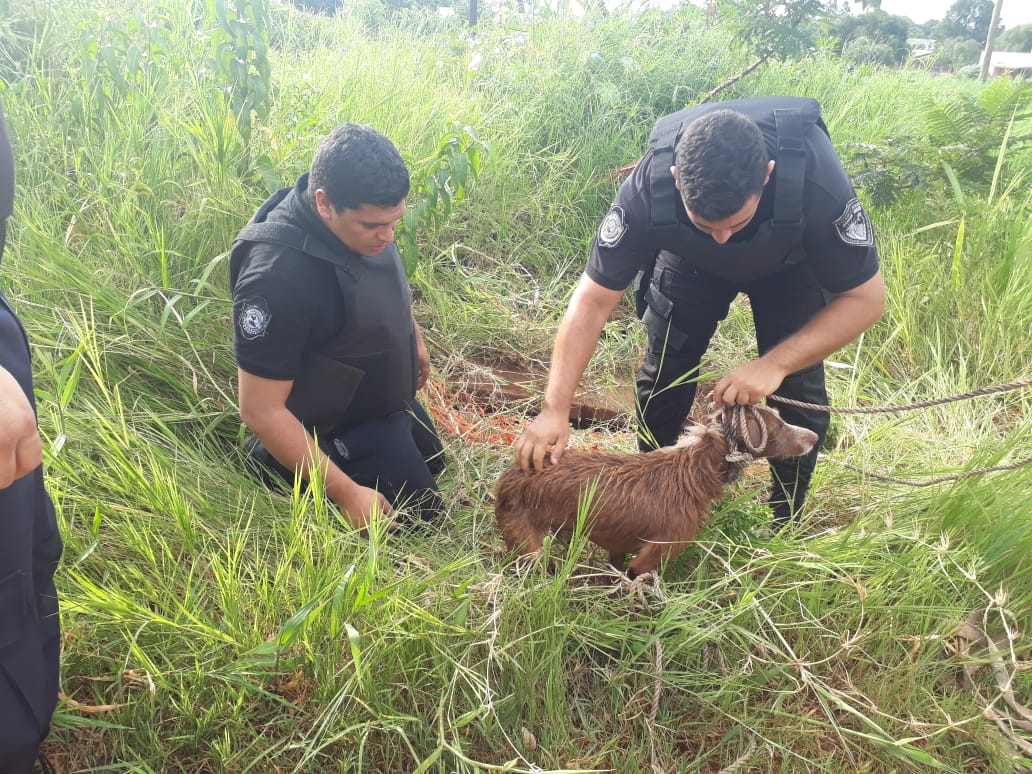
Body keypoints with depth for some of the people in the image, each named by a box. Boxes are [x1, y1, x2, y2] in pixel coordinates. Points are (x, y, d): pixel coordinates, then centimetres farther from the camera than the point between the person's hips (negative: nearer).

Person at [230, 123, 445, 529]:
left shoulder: (358, 213, -17)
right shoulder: (278, 276, -40)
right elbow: (261, 412, -33)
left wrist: (415, 339, 20)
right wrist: (345, 493, -28)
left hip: (389, 401, 8)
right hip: (343, 434, -8)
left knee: (432, 464, 29)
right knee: (420, 516, 7)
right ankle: (281, 466, 13)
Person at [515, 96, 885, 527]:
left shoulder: (817, 182, -42)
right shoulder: (649, 189, -39)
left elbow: (866, 298, -29)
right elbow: (593, 301, -31)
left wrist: (774, 364, -40)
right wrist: (555, 410, -37)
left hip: (790, 262, 0)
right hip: (690, 260, 1)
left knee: (796, 388, -8)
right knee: (663, 373, -5)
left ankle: (785, 527, 13)